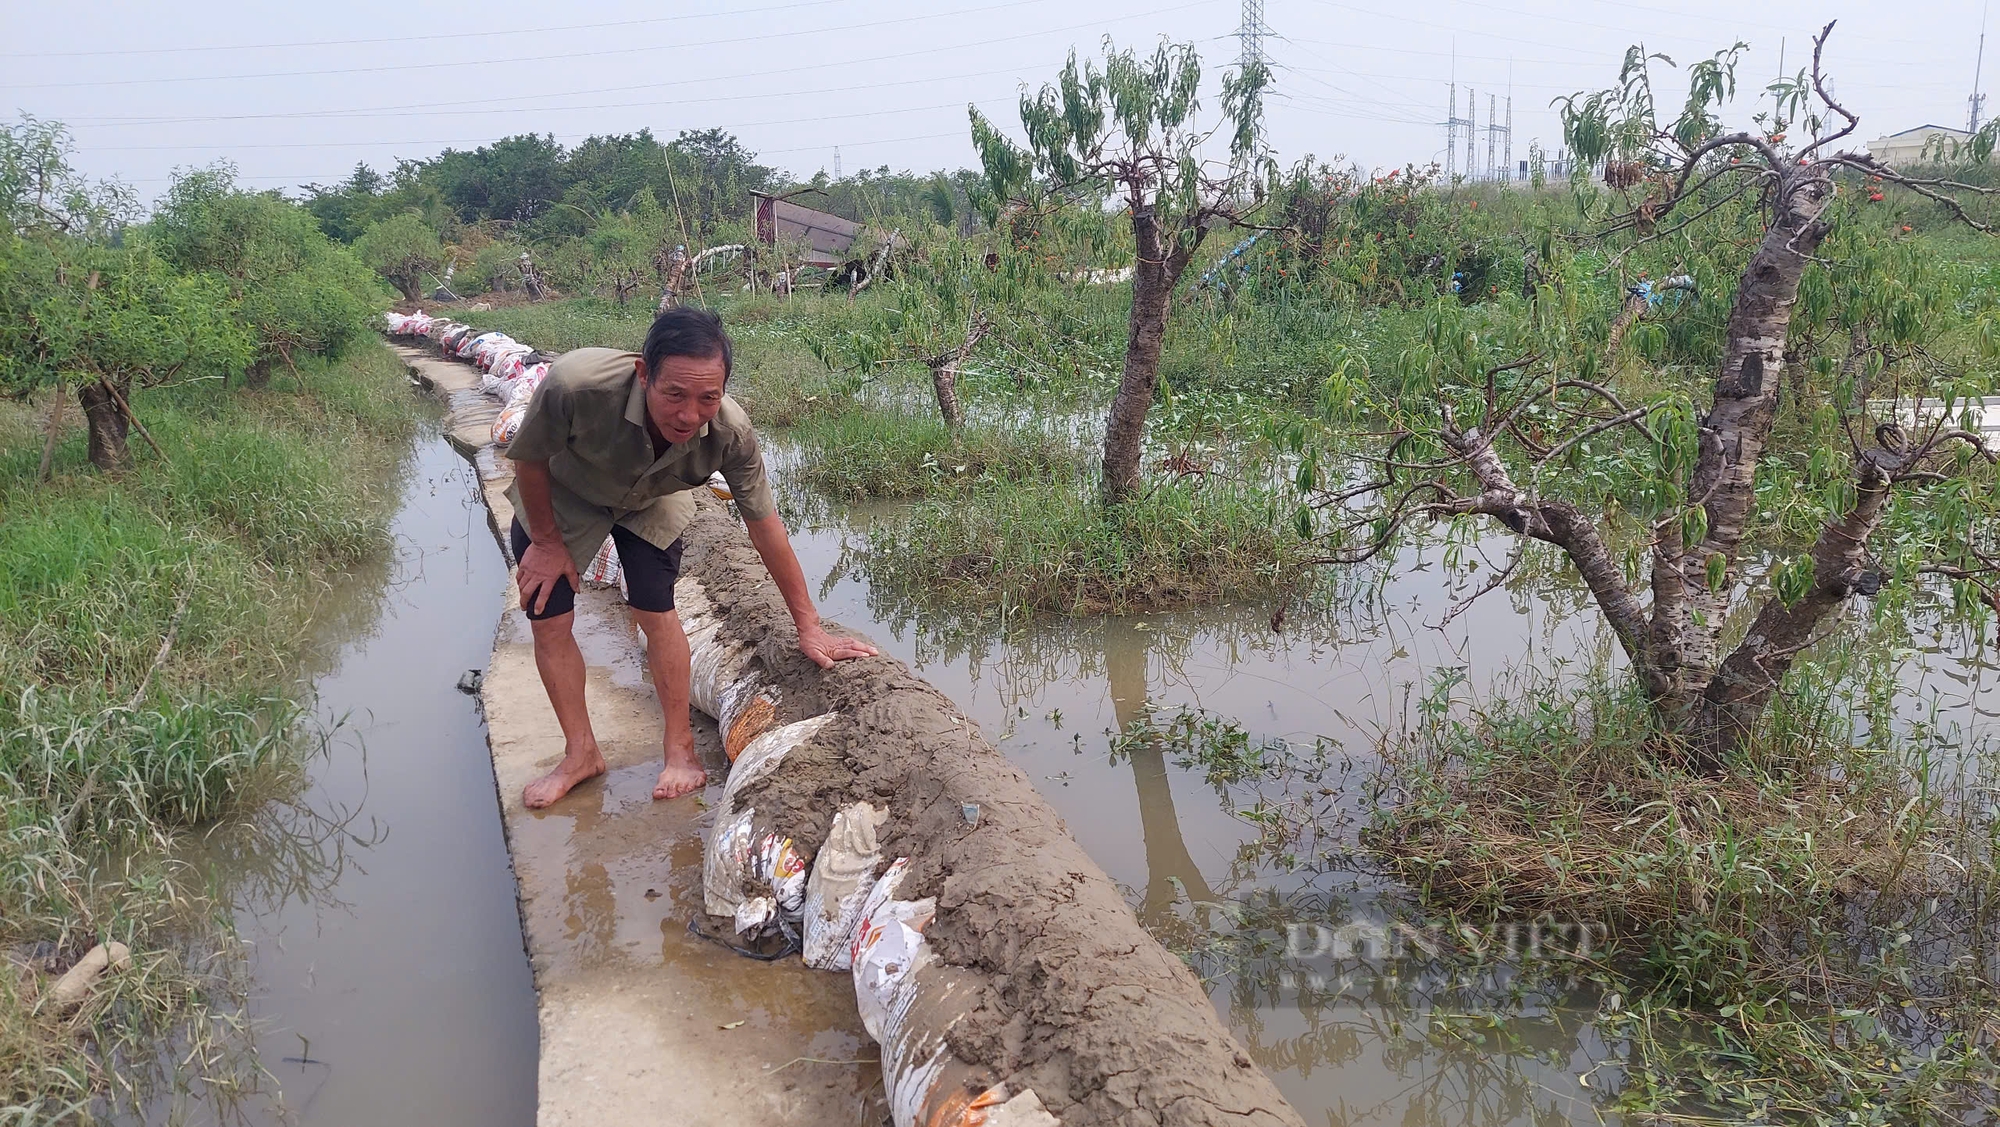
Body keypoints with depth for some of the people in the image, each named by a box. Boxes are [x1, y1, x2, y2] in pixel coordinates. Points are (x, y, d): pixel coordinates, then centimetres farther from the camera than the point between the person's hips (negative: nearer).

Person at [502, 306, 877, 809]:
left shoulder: (731, 432, -35)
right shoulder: (575, 384, -45)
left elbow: (765, 525, -20)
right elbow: (529, 459, -22)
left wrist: (808, 625, -14)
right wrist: (546, 542, -9)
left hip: (649, 503, 1)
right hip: (560, 497, 0)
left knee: (656, 612, -8)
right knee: (549, 622, -2)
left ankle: (681, 749, 11)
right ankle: (581, 753, 16)